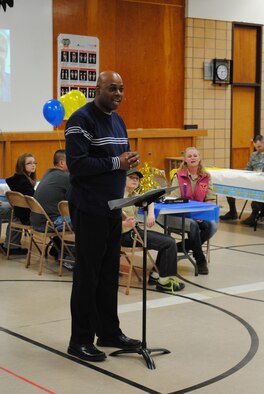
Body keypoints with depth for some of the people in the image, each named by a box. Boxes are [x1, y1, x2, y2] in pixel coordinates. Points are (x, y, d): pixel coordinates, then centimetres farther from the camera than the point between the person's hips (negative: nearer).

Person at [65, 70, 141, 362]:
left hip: (113, 207, 8)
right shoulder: (82, 120, -12)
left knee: (109, 272, 13)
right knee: (87, 274, -2)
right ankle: (80, 340, 8)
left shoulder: (117, 120, 16)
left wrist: (130, 159, -2)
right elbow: (77, 164, -20)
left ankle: (108, 332, 24)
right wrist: (116, 163, -20)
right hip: (89, 209, -8)